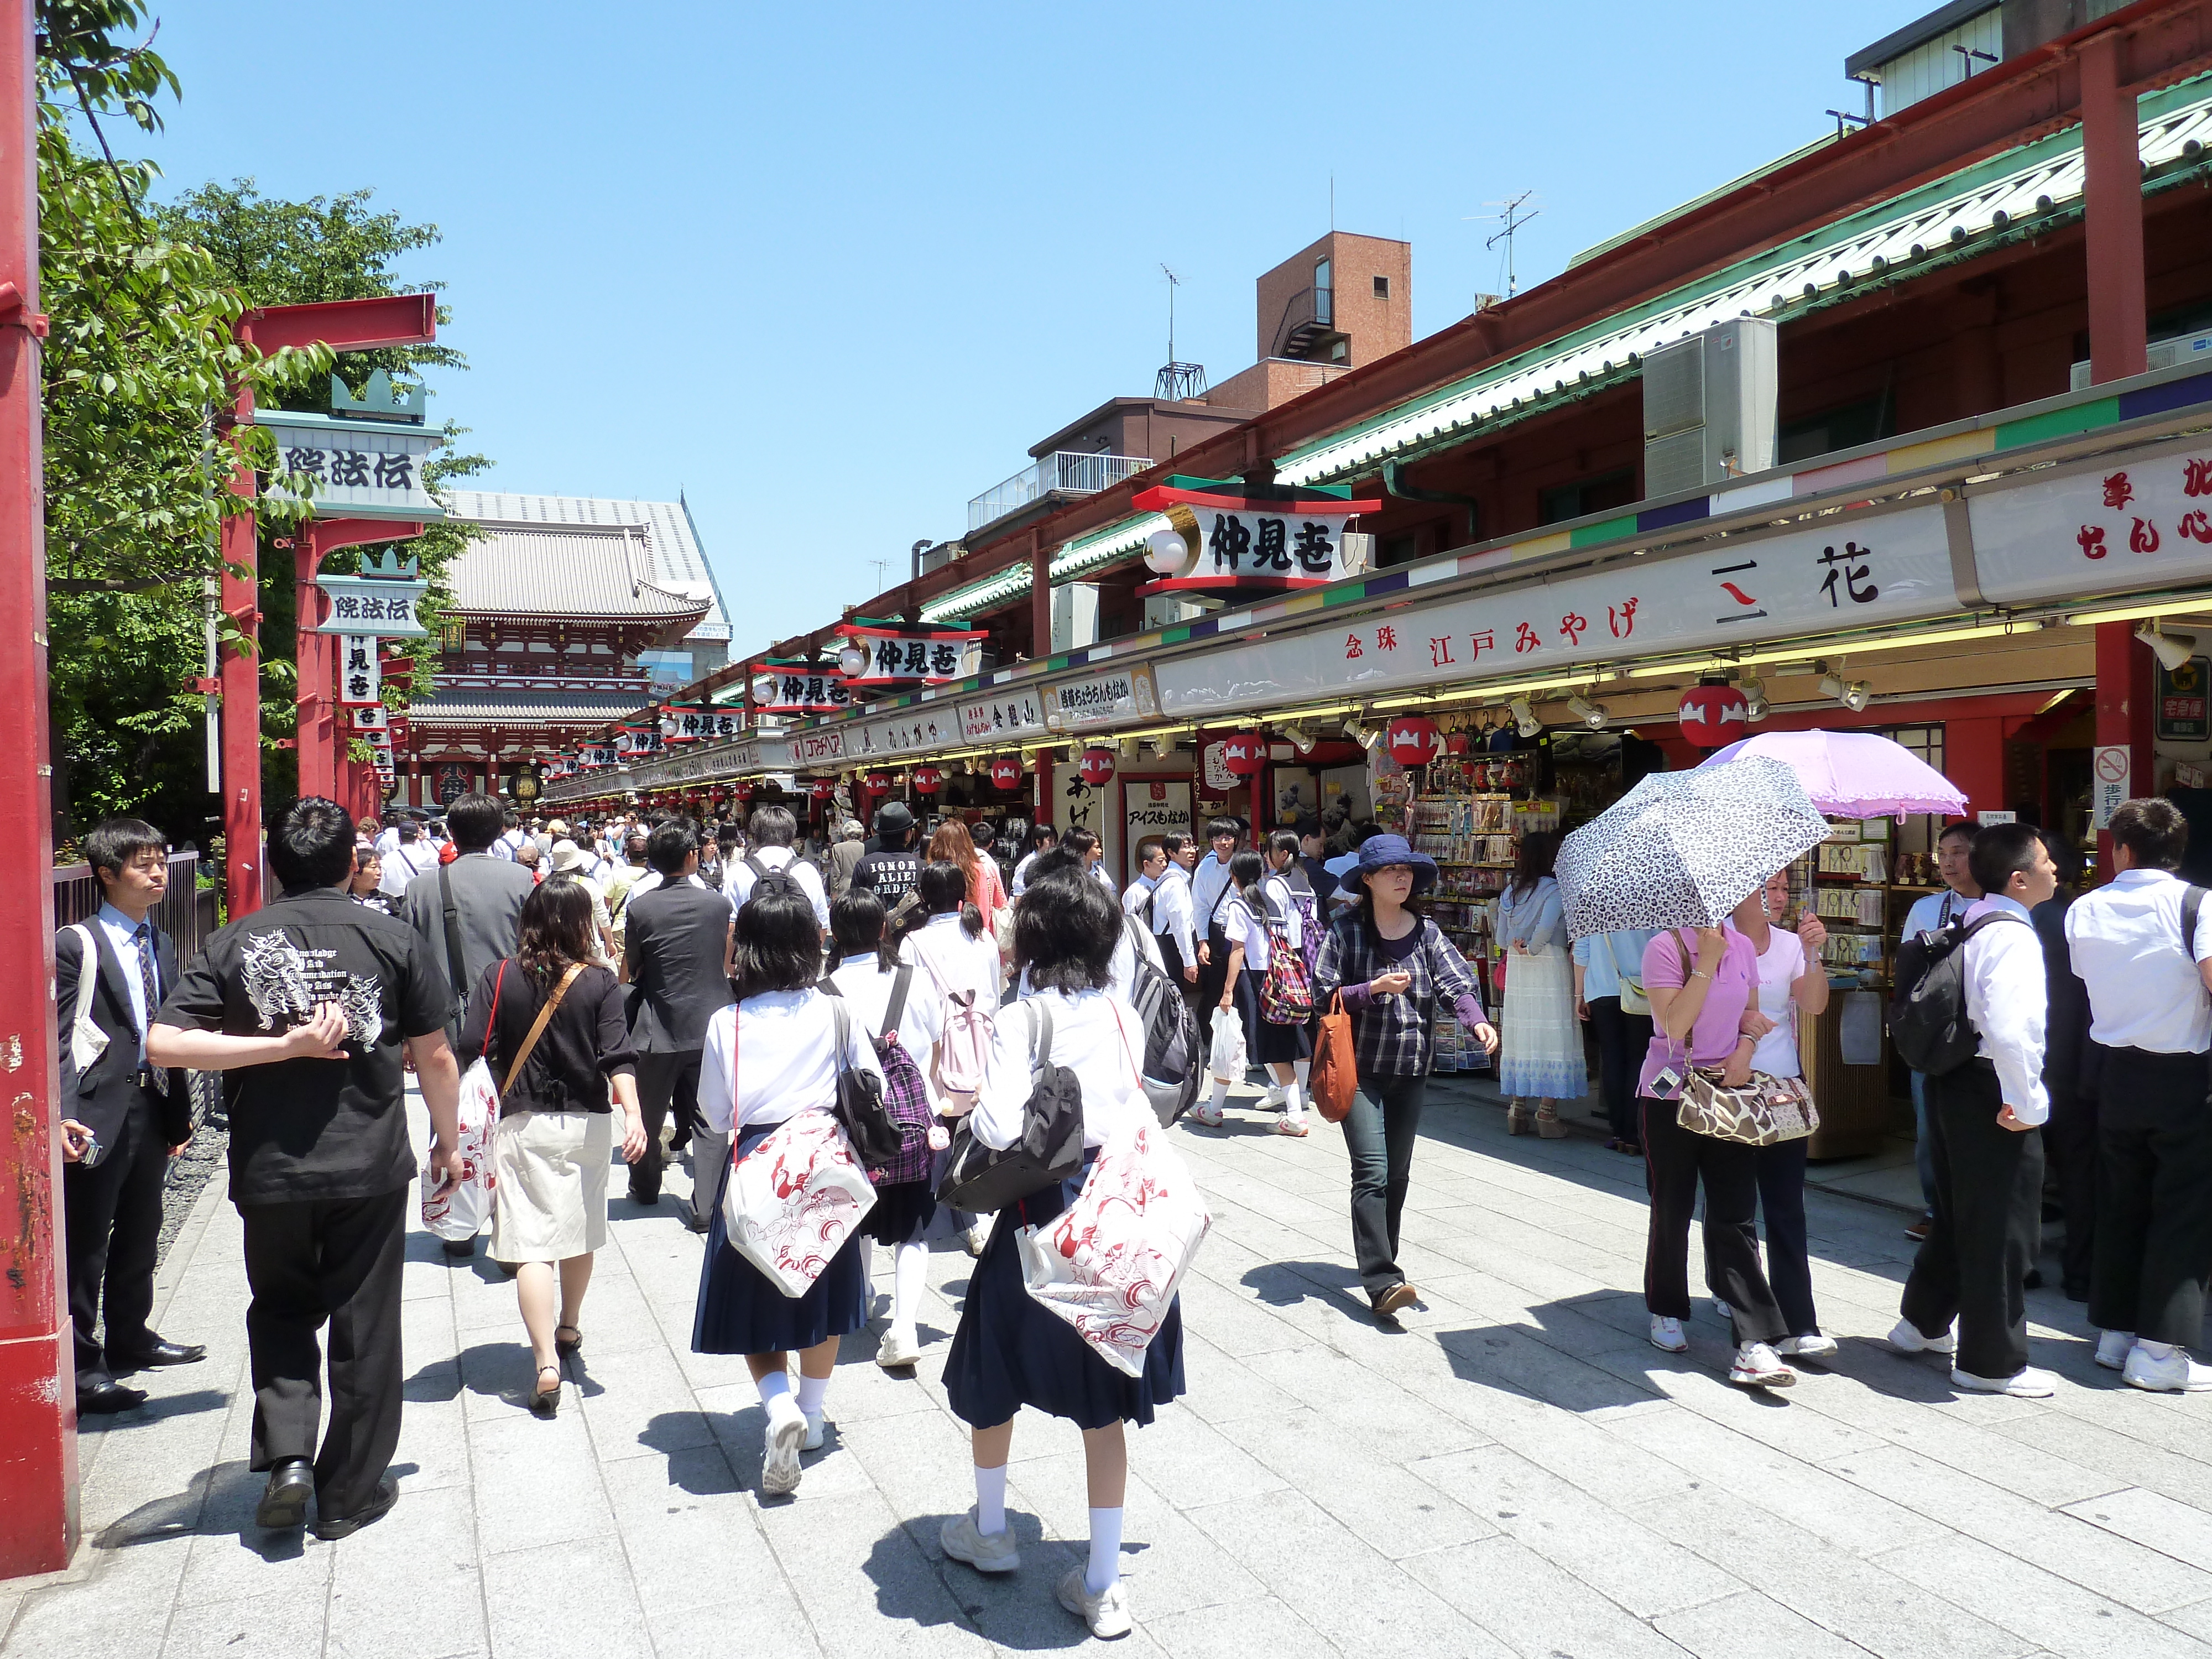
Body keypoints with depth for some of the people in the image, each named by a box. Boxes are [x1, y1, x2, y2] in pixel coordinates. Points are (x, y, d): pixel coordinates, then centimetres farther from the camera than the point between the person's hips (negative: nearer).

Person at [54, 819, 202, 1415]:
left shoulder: (161, 945, 13)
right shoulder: (77, 944, -9)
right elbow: (60, 1035, -13)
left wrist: (179, 1112, 16)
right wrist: (63, 1115, -22)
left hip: (152, 1106, 7)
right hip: (99, 1113, -7)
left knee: (140, 1234, 19)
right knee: (86, 1243, 1)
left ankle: (130, 1337, 34)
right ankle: (80, 1366, 10)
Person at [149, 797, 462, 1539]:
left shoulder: (234, 943, -2)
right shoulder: (392, 938, -6)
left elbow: (163, 1044, -12)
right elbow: (434, 1057, -2)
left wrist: (281, 1047, -12)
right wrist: (447, 1142, 11)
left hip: (268, 1171, 2)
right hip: (370, 1168, -1)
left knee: (281, 1310, 24)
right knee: (364, 1329, 11)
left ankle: (286, 1455, 8)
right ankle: (350, 1493, 22)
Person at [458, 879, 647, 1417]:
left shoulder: (500, 978, -2)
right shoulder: (600, 983, -3)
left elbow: (471, 1051, -6)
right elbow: (617, 1056, -14)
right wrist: (632, 1114, -19)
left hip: (523, 1125, -1)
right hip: (587, 1124, 2)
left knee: (532, 1243, -4)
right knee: (580, 1231, 20)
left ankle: (547, 1364, -15)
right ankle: (569, 1329, 40)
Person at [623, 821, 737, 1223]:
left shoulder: (641, 907, -10)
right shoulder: (719, 903, -6)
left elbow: (630, 968, 2)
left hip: (657, 1029, 0)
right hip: (710, 1023, 1)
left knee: (648, 1115, 19)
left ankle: (645, 1187, 37)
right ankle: (705, 1208, 1)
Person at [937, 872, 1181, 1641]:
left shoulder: (1019, 1023, -14)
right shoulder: (1122, 1016, 2)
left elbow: (999, 1128, -24)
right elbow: (1139, 1114, 9)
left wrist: (974, 1109, -5)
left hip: (1041, 1217, -4)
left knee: (994, 1375, 22)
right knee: (1103, 1402, 13)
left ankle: (989, 1529, 41)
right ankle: (1102, 1585, 19)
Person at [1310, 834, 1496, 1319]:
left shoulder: (1427, 932, 5)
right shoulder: (1347, 931, -4)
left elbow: (1456, 982, -7)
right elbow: (1324, 994, -6)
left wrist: (1477, 1020, -26)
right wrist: (1375, 988, -19)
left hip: (1411, 1072, 4)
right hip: (1360, 1069, -4)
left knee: (1398, 1173, 12)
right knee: (1372, 1172, -13)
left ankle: (1381, 1263, 27)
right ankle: (1382, 1283, -16)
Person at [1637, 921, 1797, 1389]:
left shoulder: (1742, 947, 5)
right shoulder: (1665, 947, -11)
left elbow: (1750, 1010, 17)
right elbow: (1675, 1024, -20)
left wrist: (1745, 1047, -3)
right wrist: (1707, 961, -21)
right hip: (1670, 1095, -4)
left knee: (1735, 1214, -3)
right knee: (1672, 1210, 9)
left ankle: (1754, 1344, -5)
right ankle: (1666, 1312, 30)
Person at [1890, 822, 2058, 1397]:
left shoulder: (1969, 924, 10)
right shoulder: (2013, 935, -19)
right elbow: (2009, 1028, -32)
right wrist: (2026, 1101, -21)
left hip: (1953, 1083, 9)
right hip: (1992, 1096, -9)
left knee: (1958, 1214, 23)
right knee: (2002, 1230, 3)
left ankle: (1923, 1323, 38)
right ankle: (1990, 1362, 15)